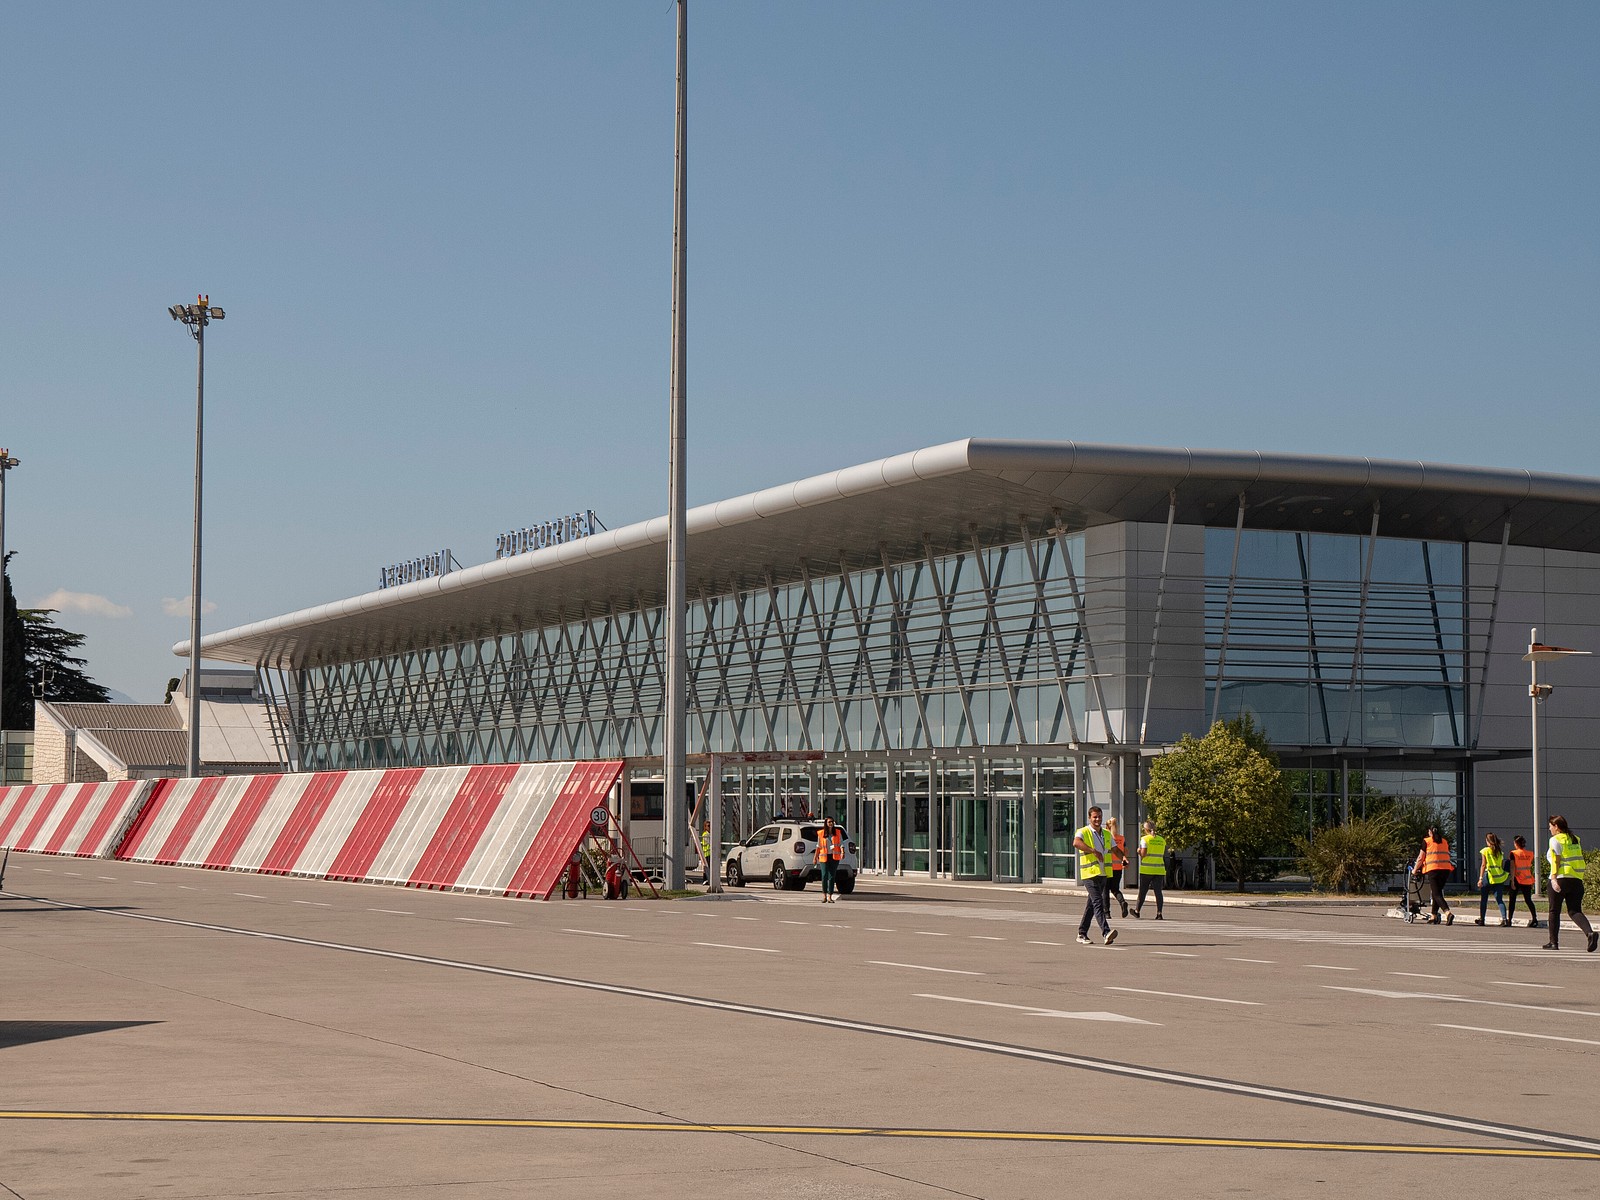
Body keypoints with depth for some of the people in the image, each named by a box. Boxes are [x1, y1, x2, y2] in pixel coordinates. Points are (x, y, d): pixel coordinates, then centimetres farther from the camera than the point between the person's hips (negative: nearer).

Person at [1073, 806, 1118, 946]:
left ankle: (1082, 934, 22)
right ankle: (1106, 933, -28)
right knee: (1098, 903, -17)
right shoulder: (1083, 832, -6)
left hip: (1103, 875, 7)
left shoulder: (1107, 834, 16)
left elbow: (1115, 849, 22)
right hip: (1090, 874, -7)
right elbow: (1076, 843, -27)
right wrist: (1094, 851, -35)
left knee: (1091, 904, 13)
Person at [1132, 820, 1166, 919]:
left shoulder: (1145, 839, -6)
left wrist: (1139, 851, 7)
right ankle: (1159, 912, -9)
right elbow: (1164, 856, 10)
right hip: (1159, 870, 3)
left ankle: (1137, 910, 21)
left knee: (1142, 891, 9)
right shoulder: (1162, 840, 8)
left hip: (1146, 870, -3)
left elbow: (1143, 854, -12)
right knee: (1158, 891, 0)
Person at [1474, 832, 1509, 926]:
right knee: (1499, 900, 3)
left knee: (1483, 899, 12)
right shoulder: (1500, 852, 9)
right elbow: (1502, 866, 9)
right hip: (1499, 878, 3)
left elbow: (1483, 865, -9)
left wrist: (1480, 878, -10)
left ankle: (1481, 919, 17)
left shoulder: (1485, 851, -3)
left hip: (1489, 876, -3)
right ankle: (1504, 918, -17)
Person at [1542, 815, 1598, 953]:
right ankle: (1590, 932, -23)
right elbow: (1580, 858, 16)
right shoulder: (1575, 839, 15)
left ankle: (1553, 942, 11)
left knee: (1554, 911, 8)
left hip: (1561, 878, -6)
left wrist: (1554, 879, -16)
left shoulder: (1555, 840, -5)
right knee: (1575, 911, 3)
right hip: (1577, 879, 6)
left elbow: (1556, 861, -13)